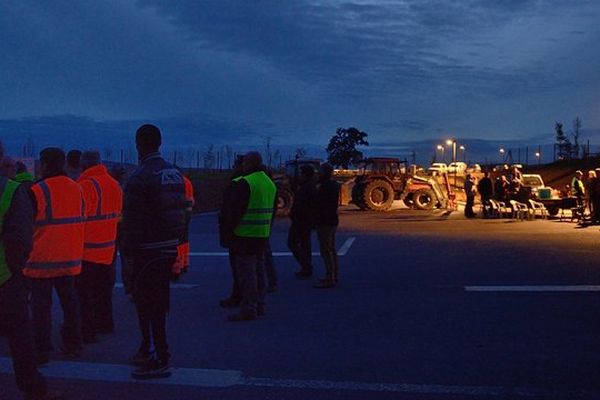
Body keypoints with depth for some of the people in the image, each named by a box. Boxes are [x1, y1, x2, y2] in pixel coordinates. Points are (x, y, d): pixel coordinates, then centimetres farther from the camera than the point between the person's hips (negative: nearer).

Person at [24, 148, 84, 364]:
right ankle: (73, 345, 22)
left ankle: (42, 351, 6)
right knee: (69, 301, 15)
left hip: (42, 260, -5)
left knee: (41, 305, 3)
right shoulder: (76, 189, 5)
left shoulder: (37, 190, -13)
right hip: (70, 259, 6)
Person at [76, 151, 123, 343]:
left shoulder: (85, 186, -19)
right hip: (108, 248, 8)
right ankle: (104, 324, 30)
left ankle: (86, 332, 3)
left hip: (87, 250, -8)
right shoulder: (115, 185, 7)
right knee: (103, 290, 19)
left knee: (84, 293, 0)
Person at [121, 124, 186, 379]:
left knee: (147, 303, -1)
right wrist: (177, 240, 16)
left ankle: (158, 360, 2)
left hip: (148, 250, -8)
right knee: (159, 302, 18)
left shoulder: (140, 177, -15)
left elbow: (132, 220, -16)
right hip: (169, 247, 8)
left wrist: (128, 251, -9)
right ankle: (150, 350, 31)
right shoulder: (175, 174, 10)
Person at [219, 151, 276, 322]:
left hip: (245, 235, -9)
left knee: (246, 272, -4)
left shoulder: (244, 183, -15)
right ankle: (259, 306, 23)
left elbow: (234, 211, -16)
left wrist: (226, 233, -10)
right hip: (262, 235, 9)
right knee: (259, 270, 15)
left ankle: (248, 310, -1)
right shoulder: (270, 184, 14)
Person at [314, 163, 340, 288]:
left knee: (326, 251, -9)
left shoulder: (325, 186, -17)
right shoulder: (334, 185, 14)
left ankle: (330, 279, -8)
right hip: (332, 220, 11)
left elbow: (320, 204, -21)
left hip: (325, 222, -11)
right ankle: (333, 276, 24)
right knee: (331, 250, 16)